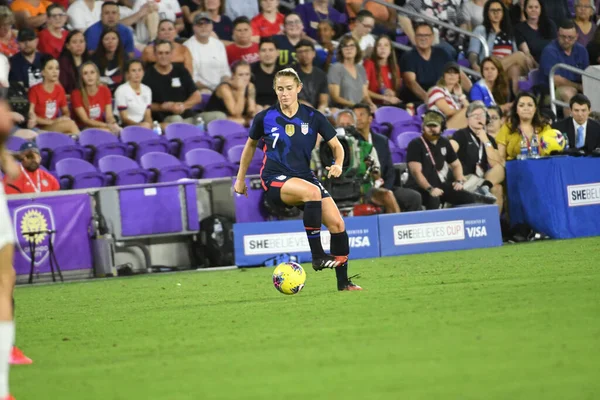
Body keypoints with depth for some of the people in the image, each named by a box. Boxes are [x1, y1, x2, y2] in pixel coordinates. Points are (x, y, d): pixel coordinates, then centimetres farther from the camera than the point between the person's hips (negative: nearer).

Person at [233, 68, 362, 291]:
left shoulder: (313, 117, 1)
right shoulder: (265, 118, -1)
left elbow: (336, 146, 9)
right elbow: (251, 145, 17)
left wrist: (338, 165, -13)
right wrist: (240, 179, 20)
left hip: (304, 177, 4)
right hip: (274, 181, -4)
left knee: (337, 224, -10)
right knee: (312, 192, -37)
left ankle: (343, 283, 6)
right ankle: (317, 256, -31)